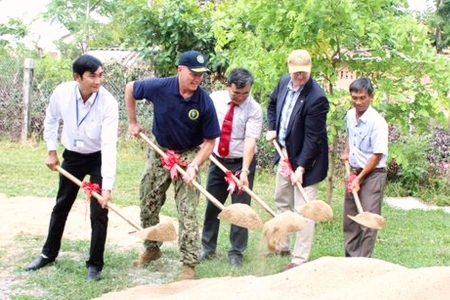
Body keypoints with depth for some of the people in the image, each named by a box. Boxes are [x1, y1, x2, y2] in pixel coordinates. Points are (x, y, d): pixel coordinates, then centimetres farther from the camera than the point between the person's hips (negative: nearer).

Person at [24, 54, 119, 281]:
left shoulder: (108, 103, -29)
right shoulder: (62, 92, -20)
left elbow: (109, 146, -34)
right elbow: (51, 119, 2)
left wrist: (107, 186, -38)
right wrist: (52, 151, 3)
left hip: (98, 158, -3)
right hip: (72, 156, 3)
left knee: (98, 212, -5)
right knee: (61, 206, 16)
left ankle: (95, 264, 11)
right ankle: (48, 253, 34)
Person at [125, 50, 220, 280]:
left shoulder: (204, 102, -21)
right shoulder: (160, 87, -20)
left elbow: (209, 141, -13)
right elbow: (130, 88, 0)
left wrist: (194, 166, -25)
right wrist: (133, 122, 3)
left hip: (188, 156, -3)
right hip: (160, 152, 3)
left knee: (187, 212, -7)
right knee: (148, 205, 13)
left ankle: (189, 263, 2)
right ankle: (152, 249, 34)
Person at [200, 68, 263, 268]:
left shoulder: (254, 109, -17)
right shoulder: (214, 99, -6)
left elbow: (250, 141, -24)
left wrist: (244, 171, -32)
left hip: (242, 163, -3)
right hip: (218, 160, 3)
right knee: (212, 205, 11)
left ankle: (236, 253, 13)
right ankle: (208, 248, 25)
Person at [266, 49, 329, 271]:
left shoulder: (317, 98, -26)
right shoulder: (284, 82, -3)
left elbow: (312, 137, -25)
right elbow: (272, 104, 19)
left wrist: (301, 167, -27)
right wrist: (271, 128, 6)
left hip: (305, 159, -8)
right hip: (285, 153, 8)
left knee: (302, 209, -5)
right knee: (282, 201, 21)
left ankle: (300, 259, 3)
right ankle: (282, 245, 38)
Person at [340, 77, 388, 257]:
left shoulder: (377, 122, -19)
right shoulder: (350, 115, 3)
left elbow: (377, 155, -18)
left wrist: (359, 179, -17)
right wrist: (346, 152, 7)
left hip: (372, 174, -7)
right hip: (354, 172, 8)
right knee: (350, 218, 13)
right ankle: (350, 257, 25)